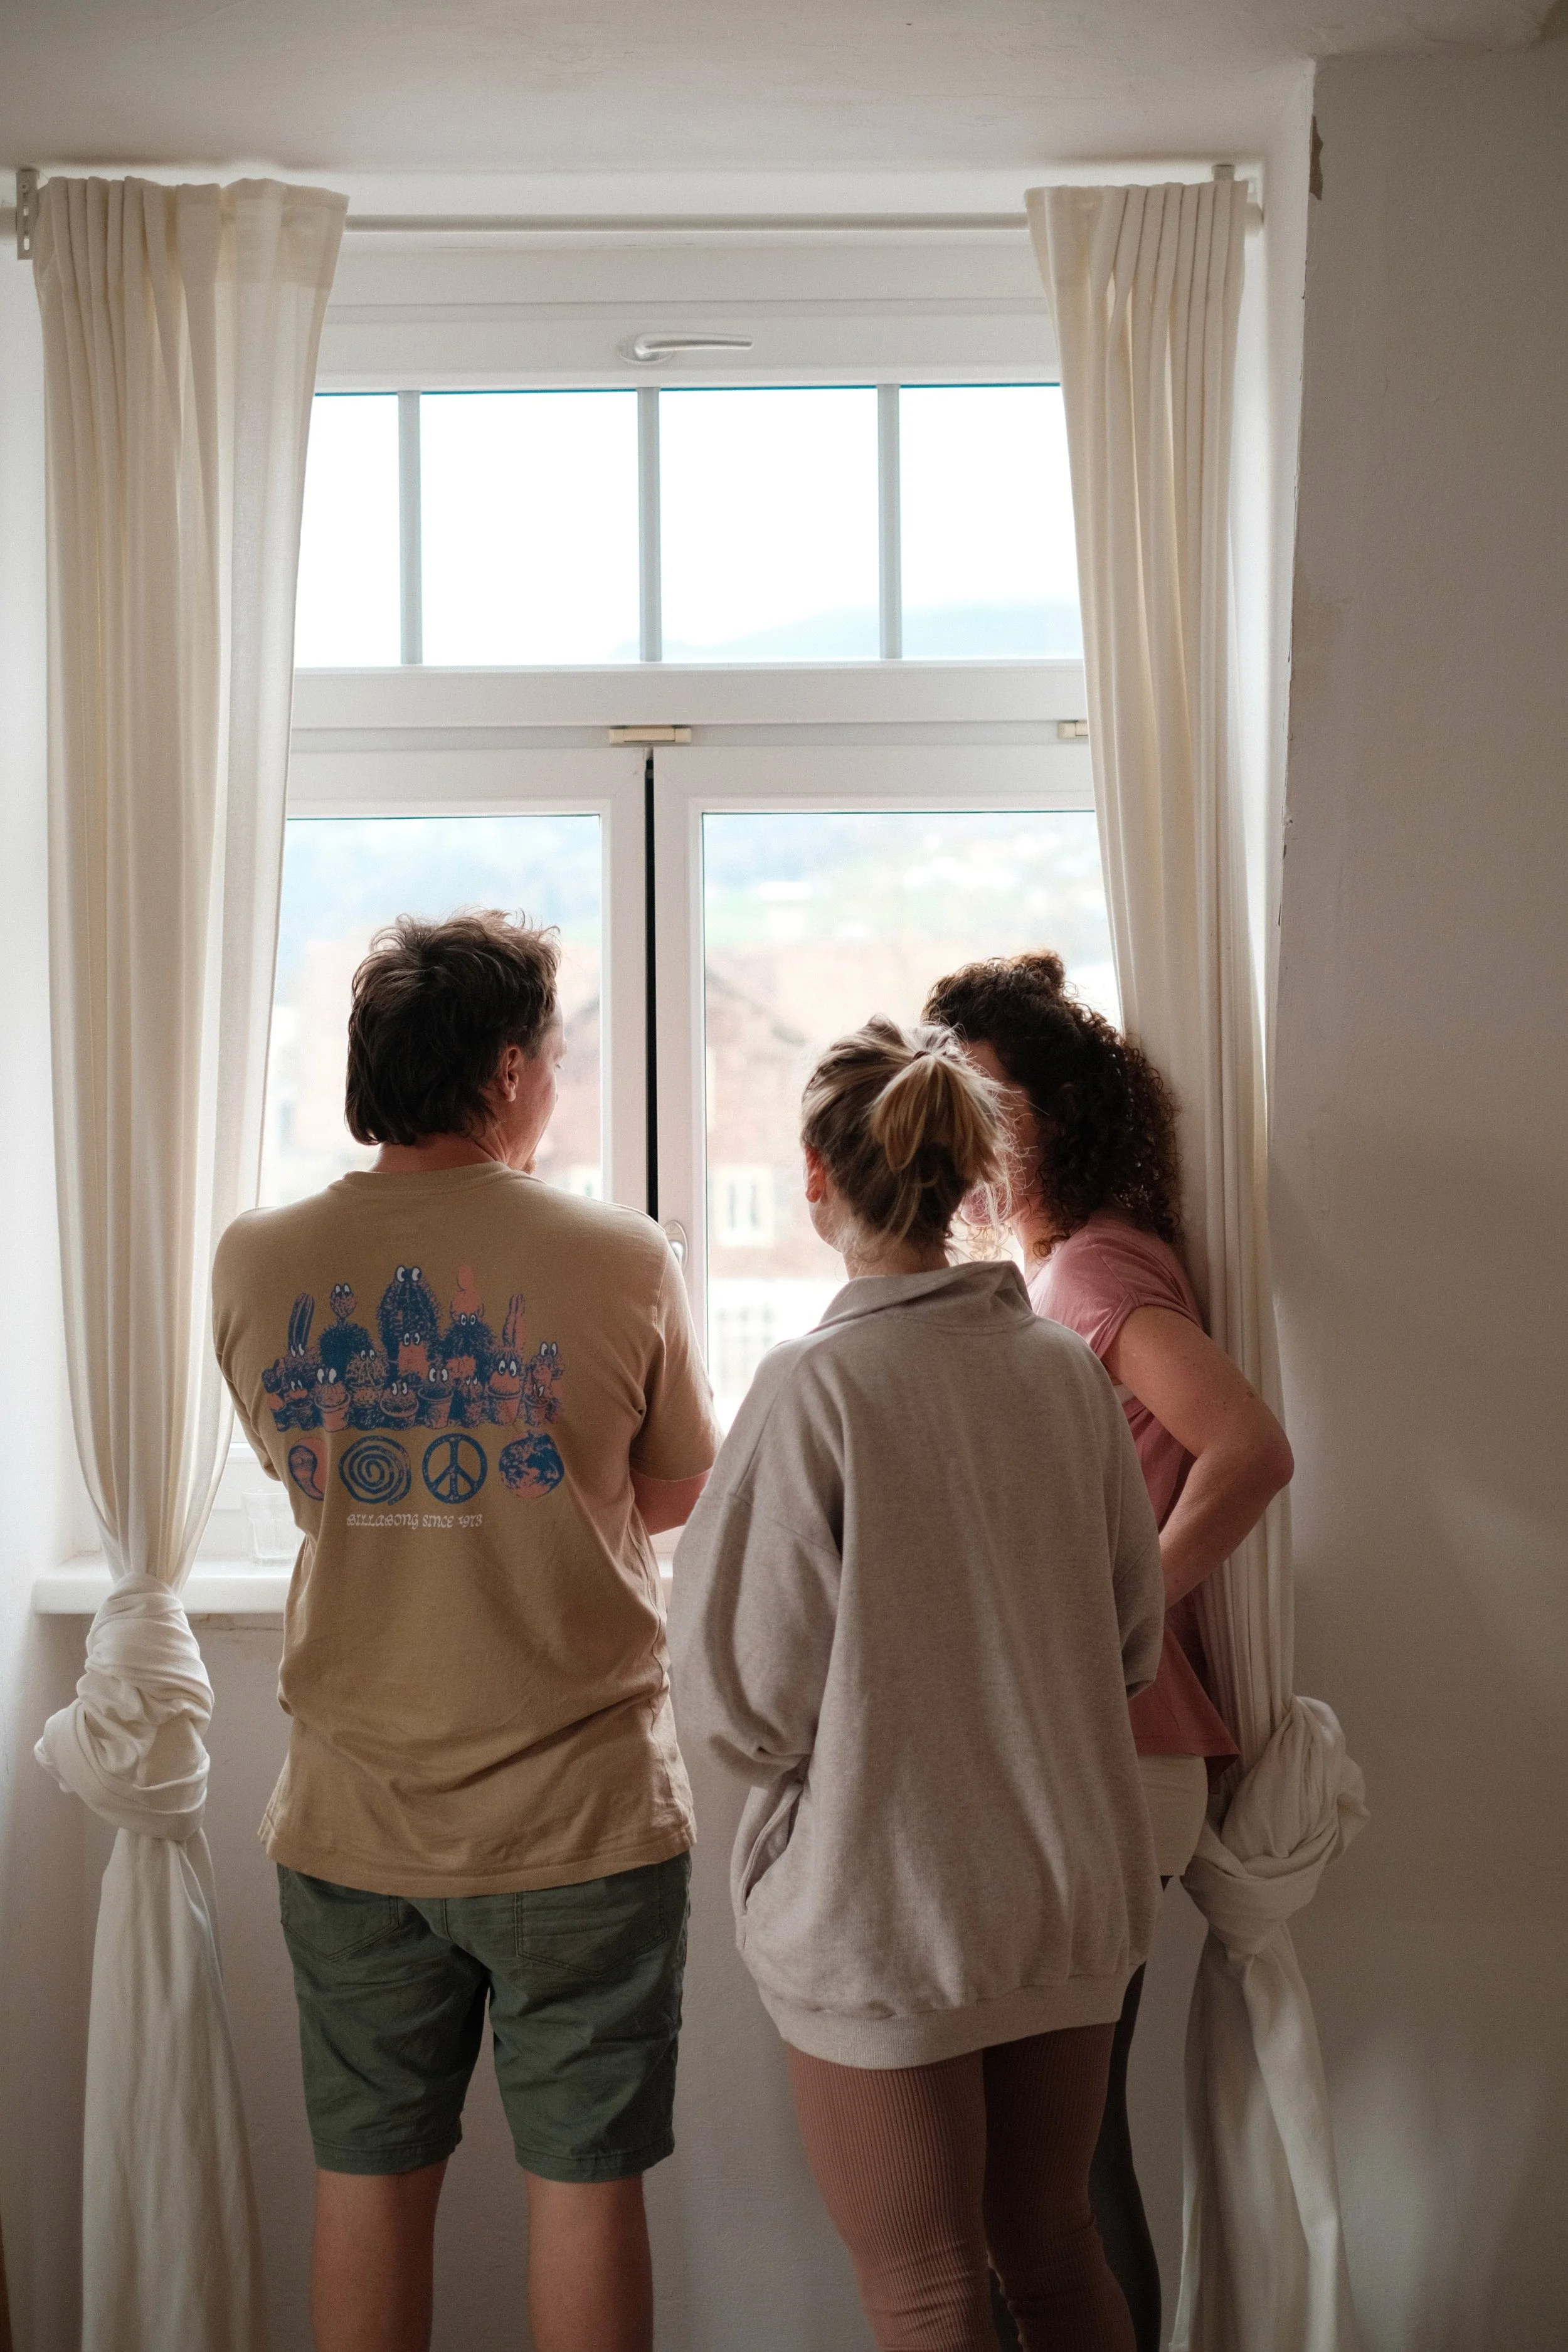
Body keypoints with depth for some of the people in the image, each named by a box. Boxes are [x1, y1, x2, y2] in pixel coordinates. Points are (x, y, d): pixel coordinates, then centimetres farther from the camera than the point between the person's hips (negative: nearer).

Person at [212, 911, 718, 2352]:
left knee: (370, 2179, 15)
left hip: (351, 1821, 3)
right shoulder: (620, 1262, -11)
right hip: (577, 1815, -3)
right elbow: (674, 1498, 3)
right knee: (585, 2181, 10)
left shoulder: (258, 1263, -3)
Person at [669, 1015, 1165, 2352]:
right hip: (1073, 1898, 5)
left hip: (885, 1922, -5)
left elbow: (745, 1704, -16)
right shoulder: (1068, 1369, -2)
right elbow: (1134, 1644, 8)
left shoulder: (815, 1388, -18)